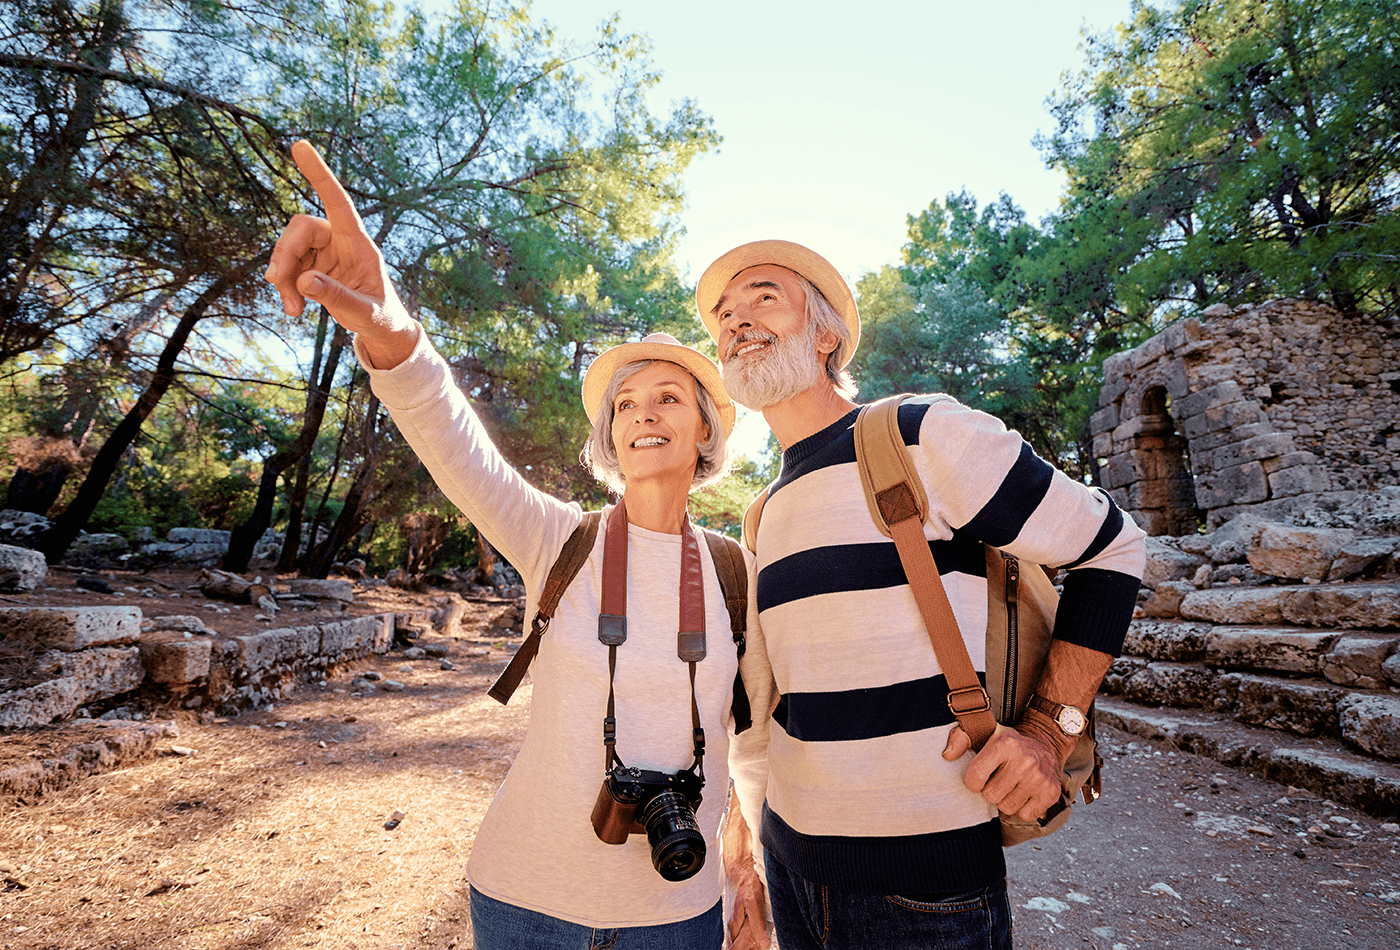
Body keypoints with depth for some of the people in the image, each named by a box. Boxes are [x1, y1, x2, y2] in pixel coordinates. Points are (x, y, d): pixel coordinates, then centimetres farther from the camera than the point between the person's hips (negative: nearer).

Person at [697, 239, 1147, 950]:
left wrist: (1049, 730, -14)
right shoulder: (768, 516, 6)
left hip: (924, 875, -5)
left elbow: (1110, 549, -6)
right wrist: (750, 829, 16)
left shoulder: (926, 436, -14)